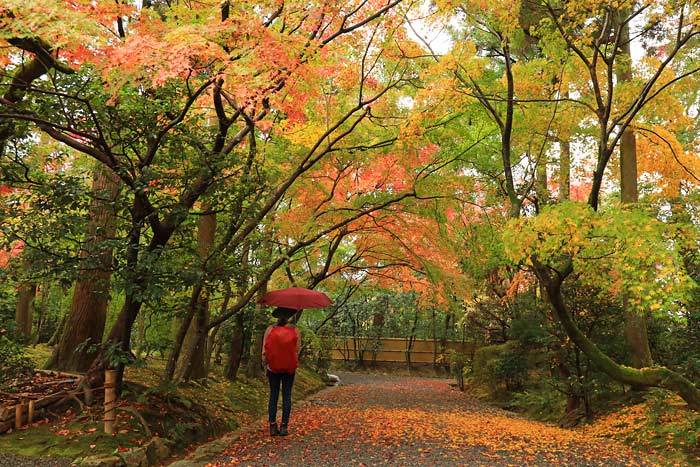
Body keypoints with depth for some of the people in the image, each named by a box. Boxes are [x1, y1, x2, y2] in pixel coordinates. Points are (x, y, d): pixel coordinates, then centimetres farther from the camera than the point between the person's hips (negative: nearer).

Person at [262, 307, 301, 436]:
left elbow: (264, 350, -2)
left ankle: (273, 426, 8)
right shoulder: (295, 330, -4)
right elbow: (298, 349, -2)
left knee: (273, 395, 9)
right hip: (289, 368, 0)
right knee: (287, 396, 6)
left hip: (273, 367, 0)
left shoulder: (270, 329, -5)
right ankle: (284, 426, 6)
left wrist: (265, 367, 7)